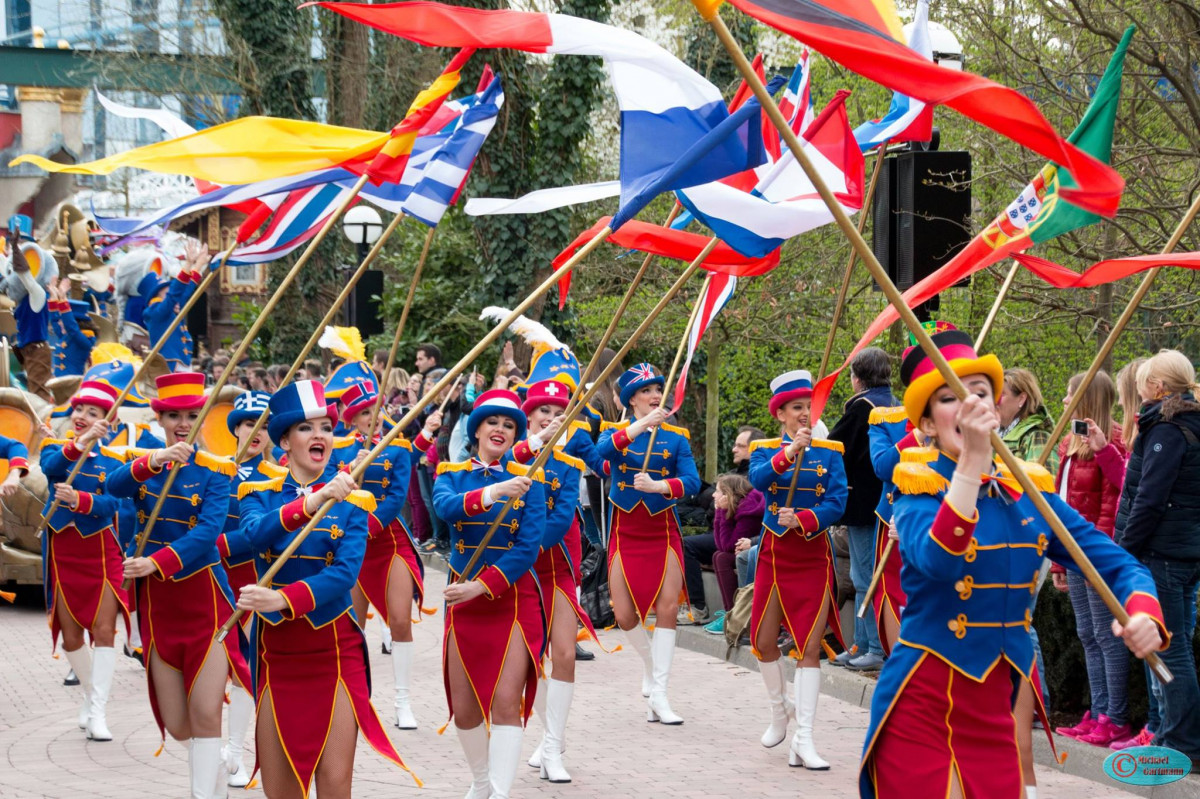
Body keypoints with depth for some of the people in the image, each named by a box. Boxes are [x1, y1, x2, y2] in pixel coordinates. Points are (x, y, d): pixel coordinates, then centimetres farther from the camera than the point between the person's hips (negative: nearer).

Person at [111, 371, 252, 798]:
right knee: (176, 725, 8)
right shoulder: (140, 461, 4)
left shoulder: (215, 470, -4)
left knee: (206, 715, -12)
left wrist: (155, 563, -30)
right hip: (156, 599, 3)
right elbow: (113, 486, -19)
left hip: (204, 598, -3)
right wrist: (152, 462, -38)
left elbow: (208, 531, -18)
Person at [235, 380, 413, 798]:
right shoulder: (260, 494, 4)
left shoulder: (351, 501, 0)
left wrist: (284, 599, -30)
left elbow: (345, 573, -15)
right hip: (275, 649, 1)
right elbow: (258, 533, -20)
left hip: (335, 649, -1)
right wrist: (313, 501, -35)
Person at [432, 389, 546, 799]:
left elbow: (529, 546, -10)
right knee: (464, 709, 8)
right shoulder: (451, 474, 3)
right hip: (463, 598, 2)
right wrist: (491, 493, -38)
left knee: (506, 702, -14)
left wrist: (482, 586, -20)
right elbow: (445, 507, -21)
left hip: (514, 598, -2)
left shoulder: (528, 480, -1)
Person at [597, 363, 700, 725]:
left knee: (668, 606, -14)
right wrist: (641, 425, -34)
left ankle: (658, 694, -9)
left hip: (663, 530, 0)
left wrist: (657, 485, -29)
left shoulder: (676, 437, 2)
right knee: (625, 616, -2)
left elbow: (692, 481, -11)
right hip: (625, 530, 0)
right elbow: (602, 451, -24)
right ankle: (650, 663, 29)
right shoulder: (616, 431, 0)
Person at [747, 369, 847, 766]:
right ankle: (780, 712, 34)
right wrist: (788, 453, -36)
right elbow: (758, 479, -21)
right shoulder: (765, 450, 2)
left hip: (814, 556, -2)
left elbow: (837, 503, -9)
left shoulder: (830, 452, 1)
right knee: (764, 642, 8)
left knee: (809, 648, -8)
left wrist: (802, 520, -25)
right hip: (773, 554, 2)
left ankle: (803, 740, -10)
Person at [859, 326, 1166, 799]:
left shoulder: (1030, 490, 6)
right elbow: (939, 562, -29)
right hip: (922, 705, -4)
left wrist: (1143, 615, -17)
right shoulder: (918, 487, -8)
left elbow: (1116, 564, 5)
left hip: (997, 708, 5)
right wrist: (972, 458, -36)